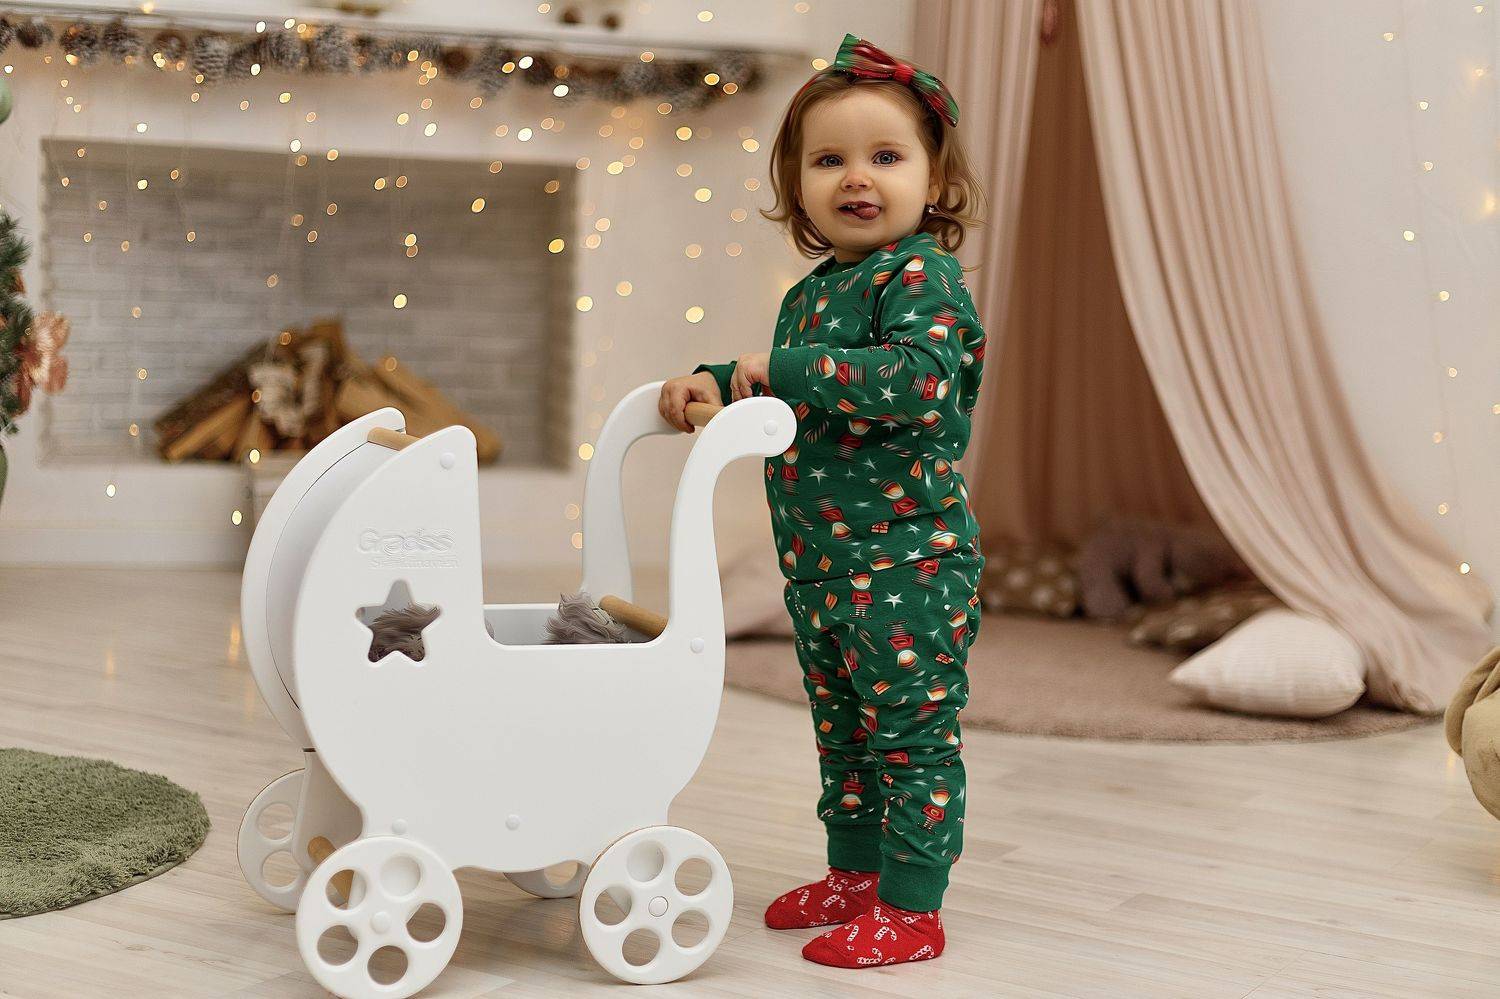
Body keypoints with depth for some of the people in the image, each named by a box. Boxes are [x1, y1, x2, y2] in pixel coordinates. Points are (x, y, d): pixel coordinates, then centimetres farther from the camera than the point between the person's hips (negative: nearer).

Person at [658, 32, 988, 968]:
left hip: (908, 563, -9)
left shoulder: (920, 277, -13)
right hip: (821, 566, 9)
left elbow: (920, 380, -30)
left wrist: (789, 369, -26)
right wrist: (719, 381, 10)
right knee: (842, 732, 19)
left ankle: (913, 909, 9)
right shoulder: (809, 294, 13)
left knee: (911, 734, 0)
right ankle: (854, 875, 34)